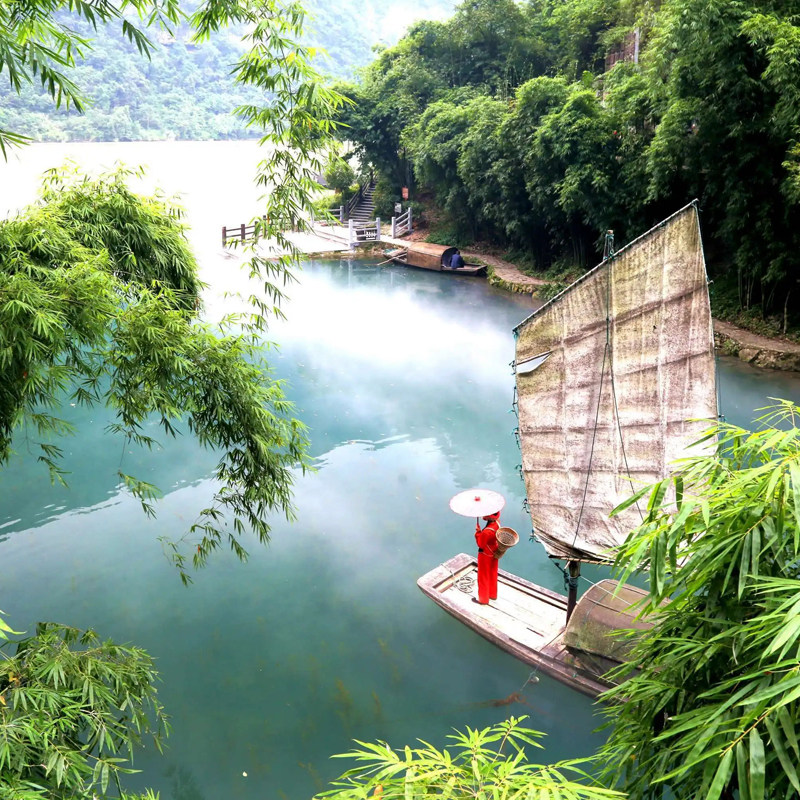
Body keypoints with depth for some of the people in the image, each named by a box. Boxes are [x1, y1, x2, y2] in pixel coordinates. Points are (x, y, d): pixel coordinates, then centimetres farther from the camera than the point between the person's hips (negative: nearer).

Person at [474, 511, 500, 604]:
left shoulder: (487, 532, -39)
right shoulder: (497, 522, -17)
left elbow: (480, 544, -24)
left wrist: (478, 531, -17)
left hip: (485, 556, -7)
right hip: (494, 554, 7)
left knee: (483, 578, 14)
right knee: (492, 575, 26)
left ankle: (483, 599, 31)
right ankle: (493, 595, 45)